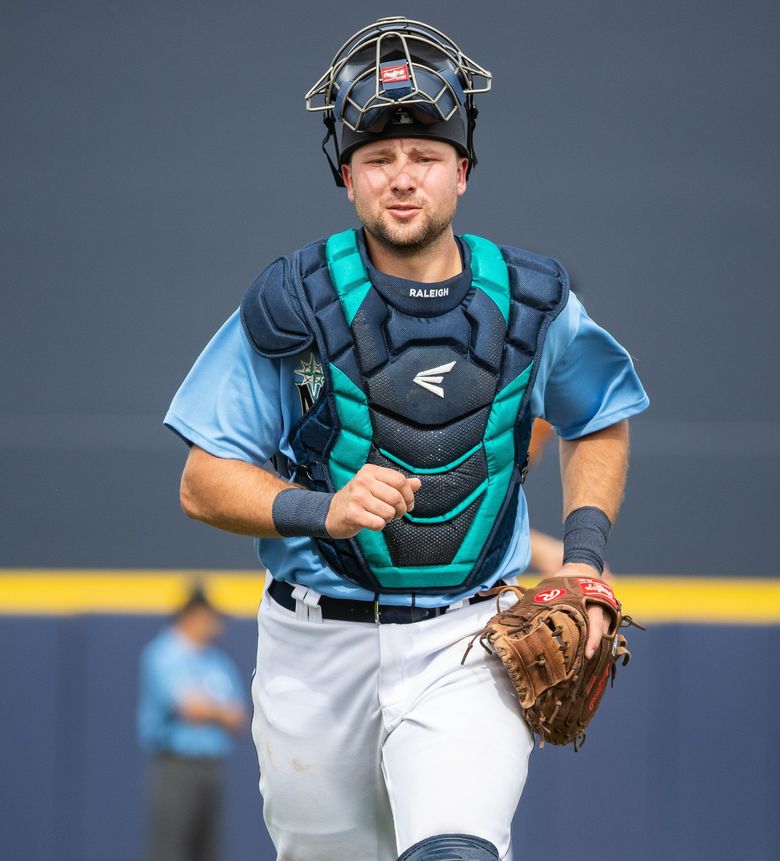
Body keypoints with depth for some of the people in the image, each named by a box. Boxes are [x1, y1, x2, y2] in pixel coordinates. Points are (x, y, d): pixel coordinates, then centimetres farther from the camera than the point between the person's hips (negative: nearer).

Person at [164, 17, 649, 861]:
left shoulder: (528, 300, -1)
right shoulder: (294, 304, -8)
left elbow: (597, 424, 17)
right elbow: (203, 483, -7)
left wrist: (583, 559, 3)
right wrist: (323, 509, -24)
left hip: (467, 646, 0)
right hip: (317, 647, 0)